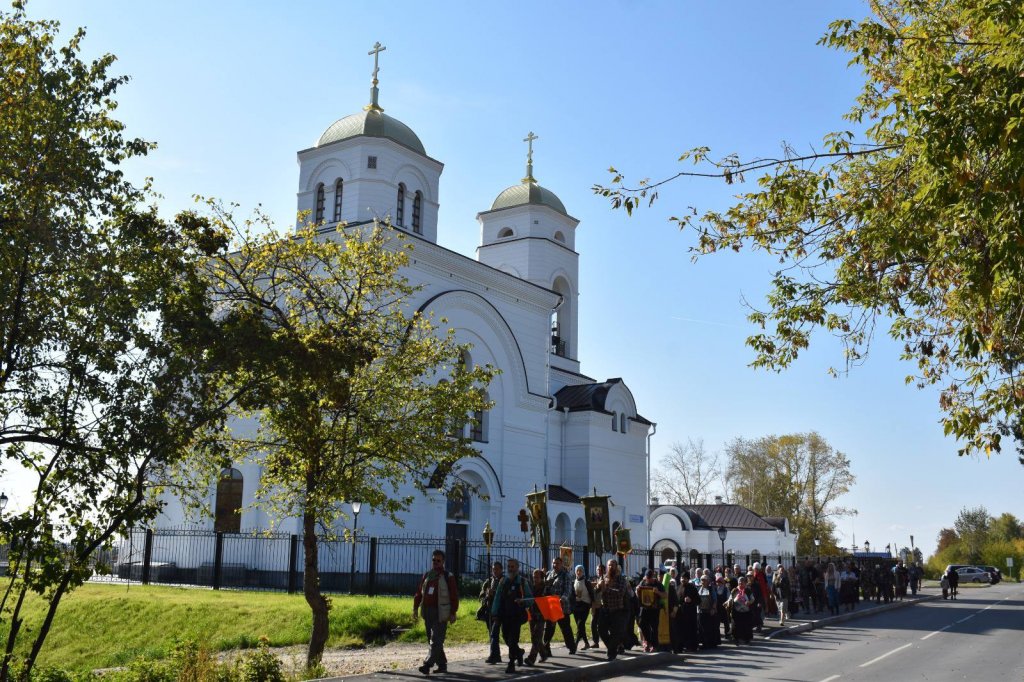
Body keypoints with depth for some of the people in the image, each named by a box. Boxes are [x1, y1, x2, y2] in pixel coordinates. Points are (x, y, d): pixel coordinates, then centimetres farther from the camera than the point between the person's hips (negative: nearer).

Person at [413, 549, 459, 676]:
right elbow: (419, 593, 14)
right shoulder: (426, 576, 13)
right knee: (432, 640, 11)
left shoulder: (448, 577, -2)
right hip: (427, 612, 6)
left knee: (436, 641, -12)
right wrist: (415, 608, 6)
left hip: (441, 613, -6)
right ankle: (442, 665, 20)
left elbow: (454, 596, -5)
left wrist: (453, 613, -10)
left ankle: (428, 664, -18)